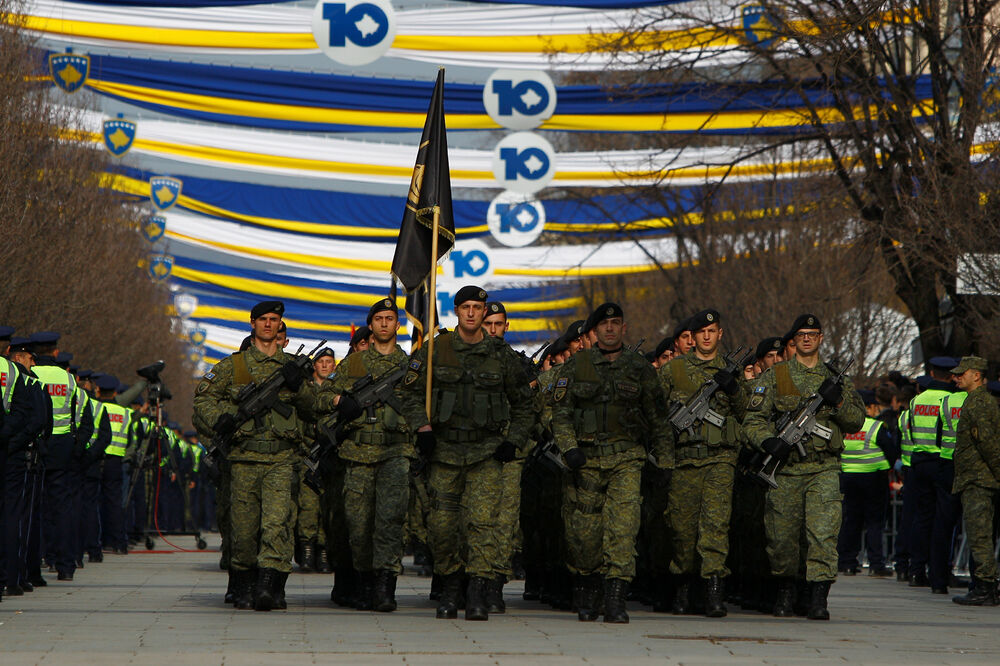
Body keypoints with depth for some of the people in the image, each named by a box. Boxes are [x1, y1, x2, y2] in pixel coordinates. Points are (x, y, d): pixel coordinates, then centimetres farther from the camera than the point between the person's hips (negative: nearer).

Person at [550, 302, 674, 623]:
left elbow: (658, 419, 14)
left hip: (626, 460, -1)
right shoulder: (576, 366, 7)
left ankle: (615, 600, -17)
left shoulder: (640, 368, 9)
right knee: (583, 531, 3)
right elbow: (560, 411, 3)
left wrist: (664, 460, 13)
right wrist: (568, 447, -11)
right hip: (585, 458, 1)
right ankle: (587, 596, 21)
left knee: (623, 527, -14)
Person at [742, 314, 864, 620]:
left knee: (823, 531, -14)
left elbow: (857, 422, 11)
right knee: (782, 536, 5)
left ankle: (818, 597, -15)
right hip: (785, 468, 0)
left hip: (824, 470, 0)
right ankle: (785, 592, 25)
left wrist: (838, 401, -8)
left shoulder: (835, 377, 13)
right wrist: (769, 441, -17)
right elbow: (753, 419, 2)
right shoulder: (774, 376, 8)